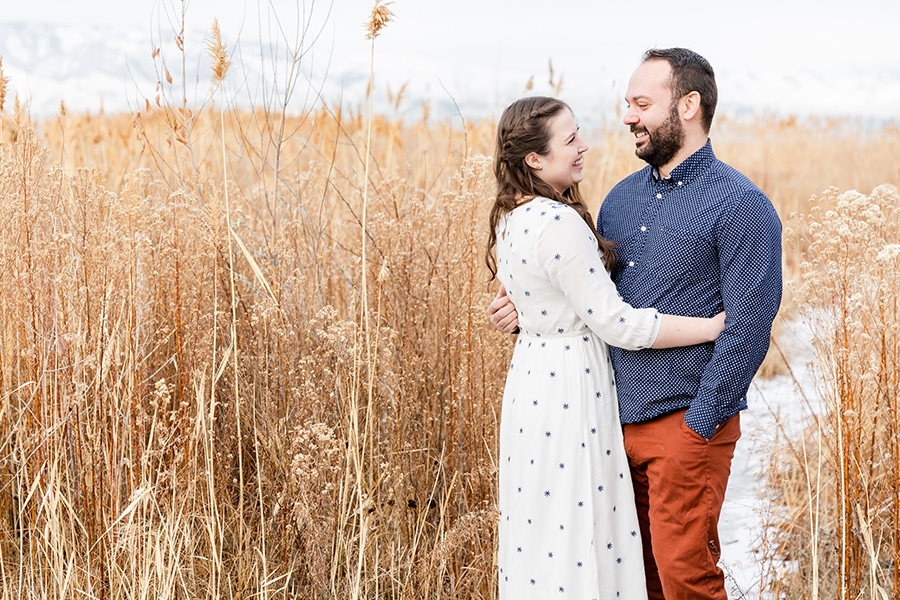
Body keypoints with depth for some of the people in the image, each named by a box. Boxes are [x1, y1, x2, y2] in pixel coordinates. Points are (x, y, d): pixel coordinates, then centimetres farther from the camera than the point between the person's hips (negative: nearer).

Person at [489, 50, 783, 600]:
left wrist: (698, 425, -17)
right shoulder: (622, 198, 13)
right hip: (616, 421, 7)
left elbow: (748, 327, -14)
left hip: (687, 425, -7)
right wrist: (529, 311, 3)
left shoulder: (741, 207, -10)